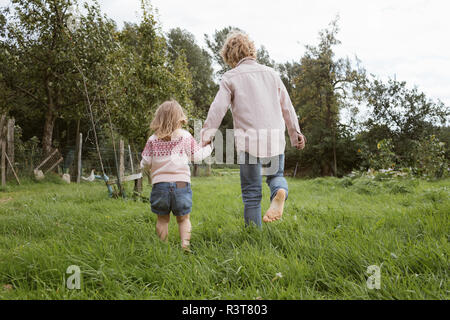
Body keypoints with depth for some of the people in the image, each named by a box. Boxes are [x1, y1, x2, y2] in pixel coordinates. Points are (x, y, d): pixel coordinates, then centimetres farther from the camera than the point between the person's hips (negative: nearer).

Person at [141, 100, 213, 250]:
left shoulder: (153, 139, 2)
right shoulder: (186, 136, -1)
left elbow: (145, 163, 3)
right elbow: (196, 155, 7)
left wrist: (146, 167, 27)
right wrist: (208, 146, 25)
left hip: (160, 183, 1)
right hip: (181, 183, -1)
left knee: (162, 219, 13)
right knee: (183, 218, 11)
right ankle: (185, 244, -3)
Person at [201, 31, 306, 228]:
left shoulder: (231, 77, 1)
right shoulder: (271, 73, 13)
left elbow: (217, 110, -6)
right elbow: (287, 107, 16)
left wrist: (206, 136, 0)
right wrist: (296, 134, 25)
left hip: (249, 141, -3)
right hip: (275, 138, 3)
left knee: (251, 192, 5)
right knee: (276, 175, 23)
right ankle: (280, 191, -12)